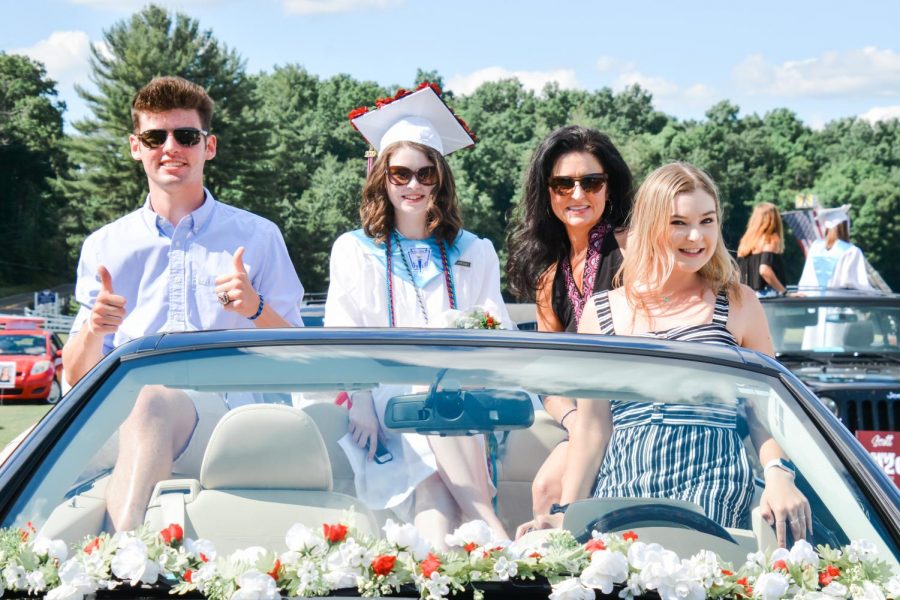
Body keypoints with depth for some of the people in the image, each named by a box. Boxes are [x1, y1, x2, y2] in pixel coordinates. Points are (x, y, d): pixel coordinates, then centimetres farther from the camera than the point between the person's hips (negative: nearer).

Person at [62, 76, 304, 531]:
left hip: (221, 412, -2)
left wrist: (256, 310, -9)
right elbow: (76, 377, 19)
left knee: (154, 402, -40)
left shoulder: (258, 238, 16)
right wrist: (92, 331, -4)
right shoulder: (104, 246, 22)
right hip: (115, 419, 3)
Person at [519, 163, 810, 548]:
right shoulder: (601, 311, 11)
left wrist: (778, 476, -12)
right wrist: (566, 515, 4)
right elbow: (591, 429, 11)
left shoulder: (739, 306, 9)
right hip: (622, 488, 2)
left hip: (713, 491, -1)